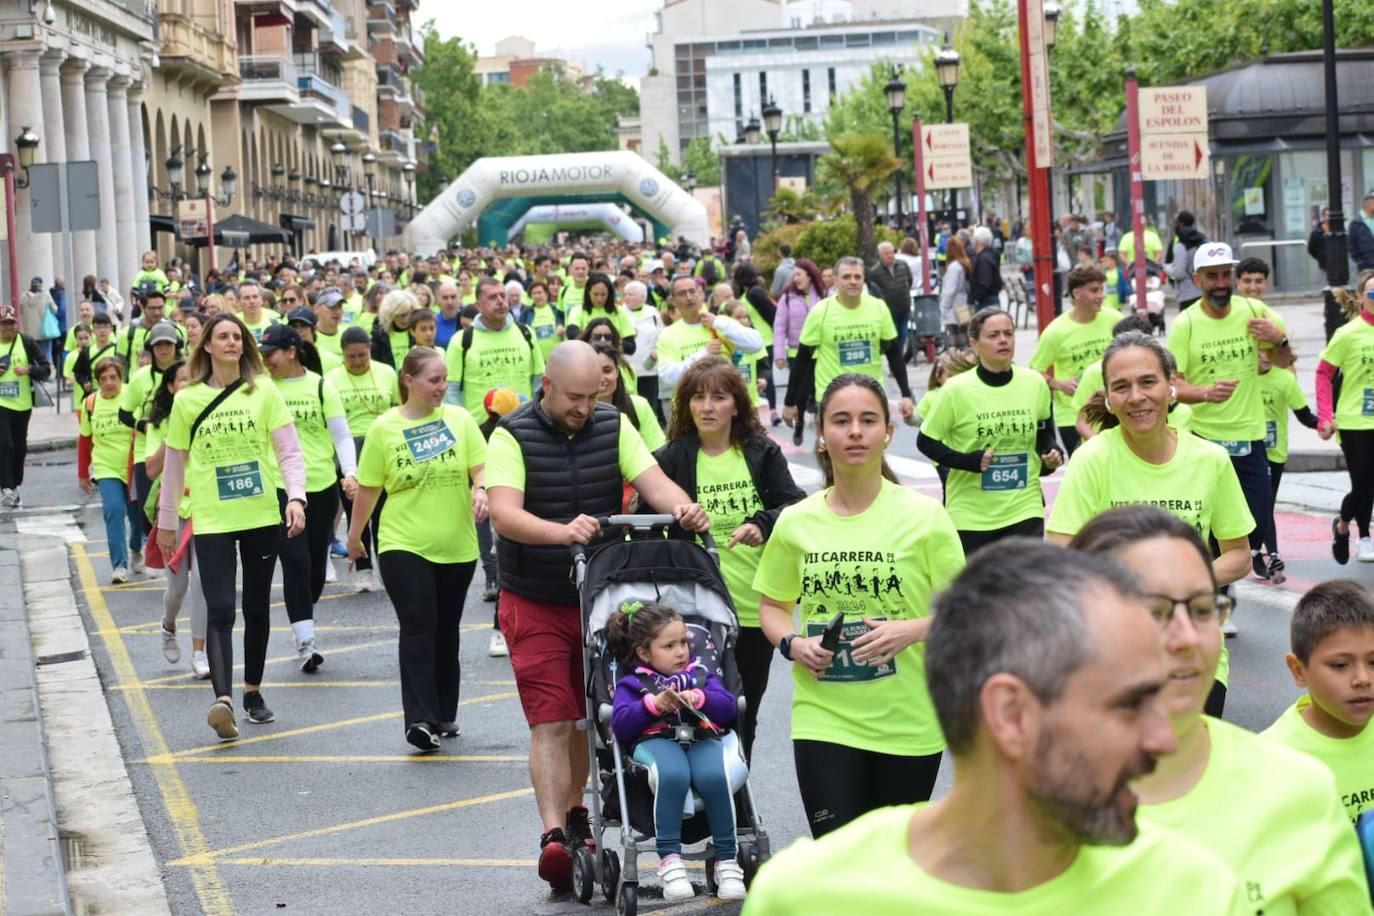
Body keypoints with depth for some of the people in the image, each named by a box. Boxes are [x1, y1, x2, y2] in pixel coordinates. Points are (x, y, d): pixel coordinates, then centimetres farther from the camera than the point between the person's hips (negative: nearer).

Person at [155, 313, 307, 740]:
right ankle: (223, 699, -22)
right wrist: (166, 521, 13)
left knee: (257, 608, 12)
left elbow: (290, 451, -2)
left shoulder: (264, 392, 1)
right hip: (211, 521, -1)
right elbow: (174, 465, 9)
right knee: (220, 610, -12)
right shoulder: (187, 399, 2)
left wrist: (296, 497, -17)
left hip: (262, 517, 1)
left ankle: (253, 692, 27)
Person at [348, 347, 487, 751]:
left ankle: (444, 715, 25)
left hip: (456, 546, 3)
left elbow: (481, 466, 2)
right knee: (417, 629, -13)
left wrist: (481, 489, -20)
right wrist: (354, 535, 10)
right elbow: (368, 487, 3)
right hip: (404, 546, -3)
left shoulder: (459, 418, 2)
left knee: (446, 631, 12)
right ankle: (420, 720, -17)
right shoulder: (384, 428, -3)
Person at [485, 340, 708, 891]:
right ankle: (553, 836, -18)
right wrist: (563, 532, -43)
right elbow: (504, 513, -26)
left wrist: (682, 508, -34)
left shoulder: (613, 427, 0)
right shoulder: (513, 436, -12)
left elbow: (652, 480, -11)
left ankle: (574, 812, 34)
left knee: (586, 715, 16)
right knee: (551, 721, -12)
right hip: (535, 604, -4)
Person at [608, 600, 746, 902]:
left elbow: (728, 708, 13)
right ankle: (669, 860, -31)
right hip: (656, 740, -2)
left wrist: (700, 698, -5)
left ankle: (726, 860, -21)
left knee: (715, 776, -36)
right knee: (672, 775, -40)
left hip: (703, 738, 2)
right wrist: (653, 704, -9)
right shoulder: (632, 683, 20)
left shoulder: (700, 672, 28)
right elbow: (620, 726, 2)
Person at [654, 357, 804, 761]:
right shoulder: (670, 460, -1)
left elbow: (797, 507, -4)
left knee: (744, 716, 14)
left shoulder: (762, 454, 4)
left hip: (755, 609, 3)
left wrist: (762, 524, -22)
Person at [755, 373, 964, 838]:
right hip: (824, 719, 1)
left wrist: (913, 629, -20)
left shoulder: (923, 515, -5)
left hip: (910, 724, -1)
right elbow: (772, 604, 15)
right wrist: (791, 643, -6)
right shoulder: (796, 522, 2)